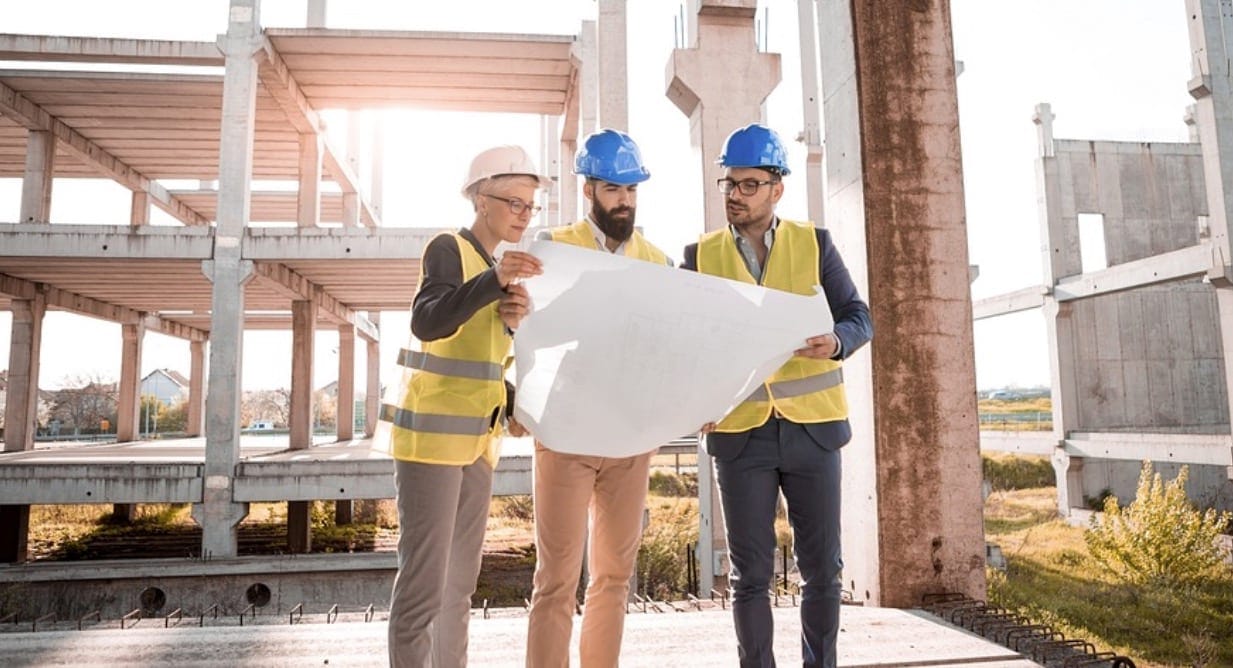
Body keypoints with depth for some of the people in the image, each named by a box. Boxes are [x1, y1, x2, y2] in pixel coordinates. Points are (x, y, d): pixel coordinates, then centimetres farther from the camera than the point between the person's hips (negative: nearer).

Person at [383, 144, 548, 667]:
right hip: (431, 435, -8)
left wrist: (514, 320, -5)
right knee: (424, 582, -8)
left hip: (477, 439, 8)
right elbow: (427, 322, -25)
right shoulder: (449, 248, -7)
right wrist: (494, 280, -36)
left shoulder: (497, 266, 16)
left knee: (459, 582, 12)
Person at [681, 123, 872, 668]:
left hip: (812, 427, 0)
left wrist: (836, 343, -19)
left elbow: (858, 317, 4)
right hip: (739, 433, 0)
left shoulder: (814, 243, 4)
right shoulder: (700, 254, 5)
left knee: (821, 568, 8)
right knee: (751, 574, 6)